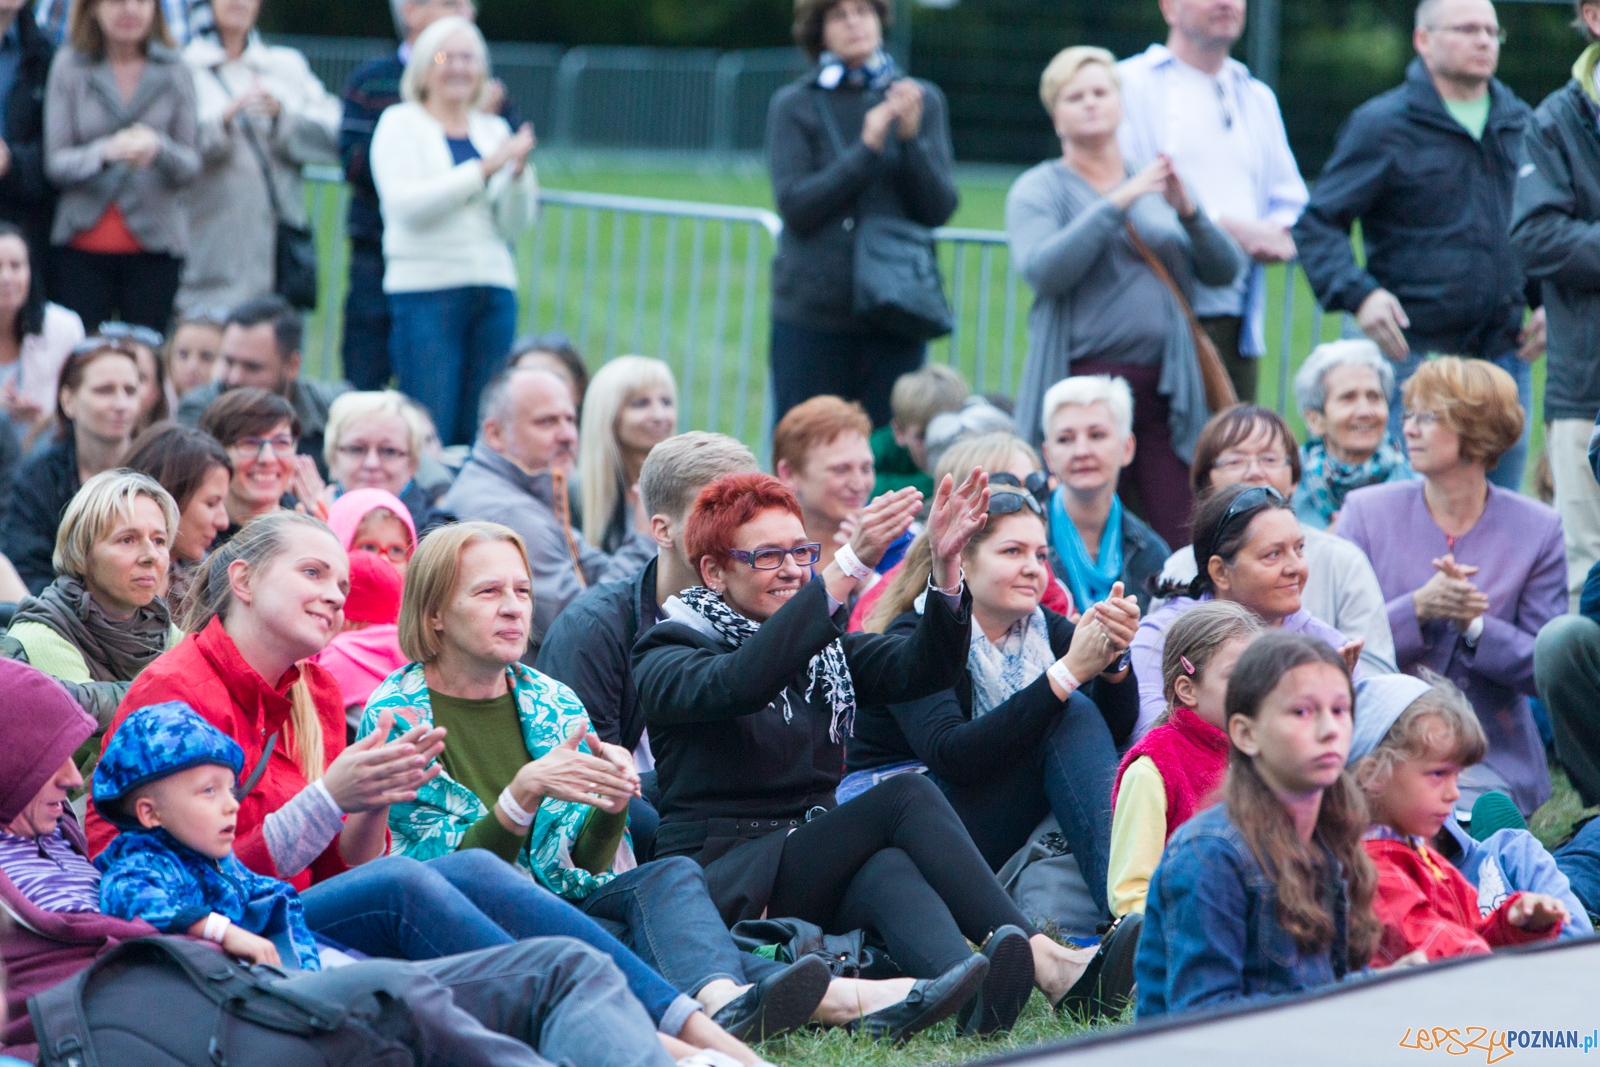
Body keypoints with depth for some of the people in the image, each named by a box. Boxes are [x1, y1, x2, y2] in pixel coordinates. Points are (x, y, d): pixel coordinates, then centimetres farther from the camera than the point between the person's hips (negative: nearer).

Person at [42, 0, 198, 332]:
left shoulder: (174, 70, 4)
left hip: (153, 245, 0)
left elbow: (190, 166, 3)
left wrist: (158, 148, -20)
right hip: (83, 245, 0)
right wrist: (105, 152, -21)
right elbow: (55, 164, -1)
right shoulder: (69, 66, 3)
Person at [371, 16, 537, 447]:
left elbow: (515, 225, 10)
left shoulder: (495, 130, 15)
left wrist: (518, 172, -9)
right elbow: (406, 202, -11)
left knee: (480, 432, 1)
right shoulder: (400, 123, 4)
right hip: (426, 287, -4)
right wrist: (485, 169, -15)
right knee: (430, 431, -9)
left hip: (493, 289, 4)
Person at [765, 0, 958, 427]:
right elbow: (794, 206, -7)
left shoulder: (922, 100, 9)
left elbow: (939, 209, 1)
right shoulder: (794, 105, 4)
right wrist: (867, 148, -14)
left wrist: (910, 137, -14)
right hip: (812, 315, -1)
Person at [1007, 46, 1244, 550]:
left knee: (1179, 540, -7)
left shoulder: (1157, 187, 19)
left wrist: (1187, 211, -5)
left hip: (1165, 388, 3)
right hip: (1081, 378, -3)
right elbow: (1042, 270, -11)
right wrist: (1116, 204, -14)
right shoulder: (1039, 190, 8)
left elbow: (1224, 271, 12)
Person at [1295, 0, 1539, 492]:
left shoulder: (1520, 124, 13)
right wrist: (1357, 293, -20)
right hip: (1416, 353, -5)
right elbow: (1317, 224, -4)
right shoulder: (1381, 124, -3)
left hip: (1506, 354, 5)